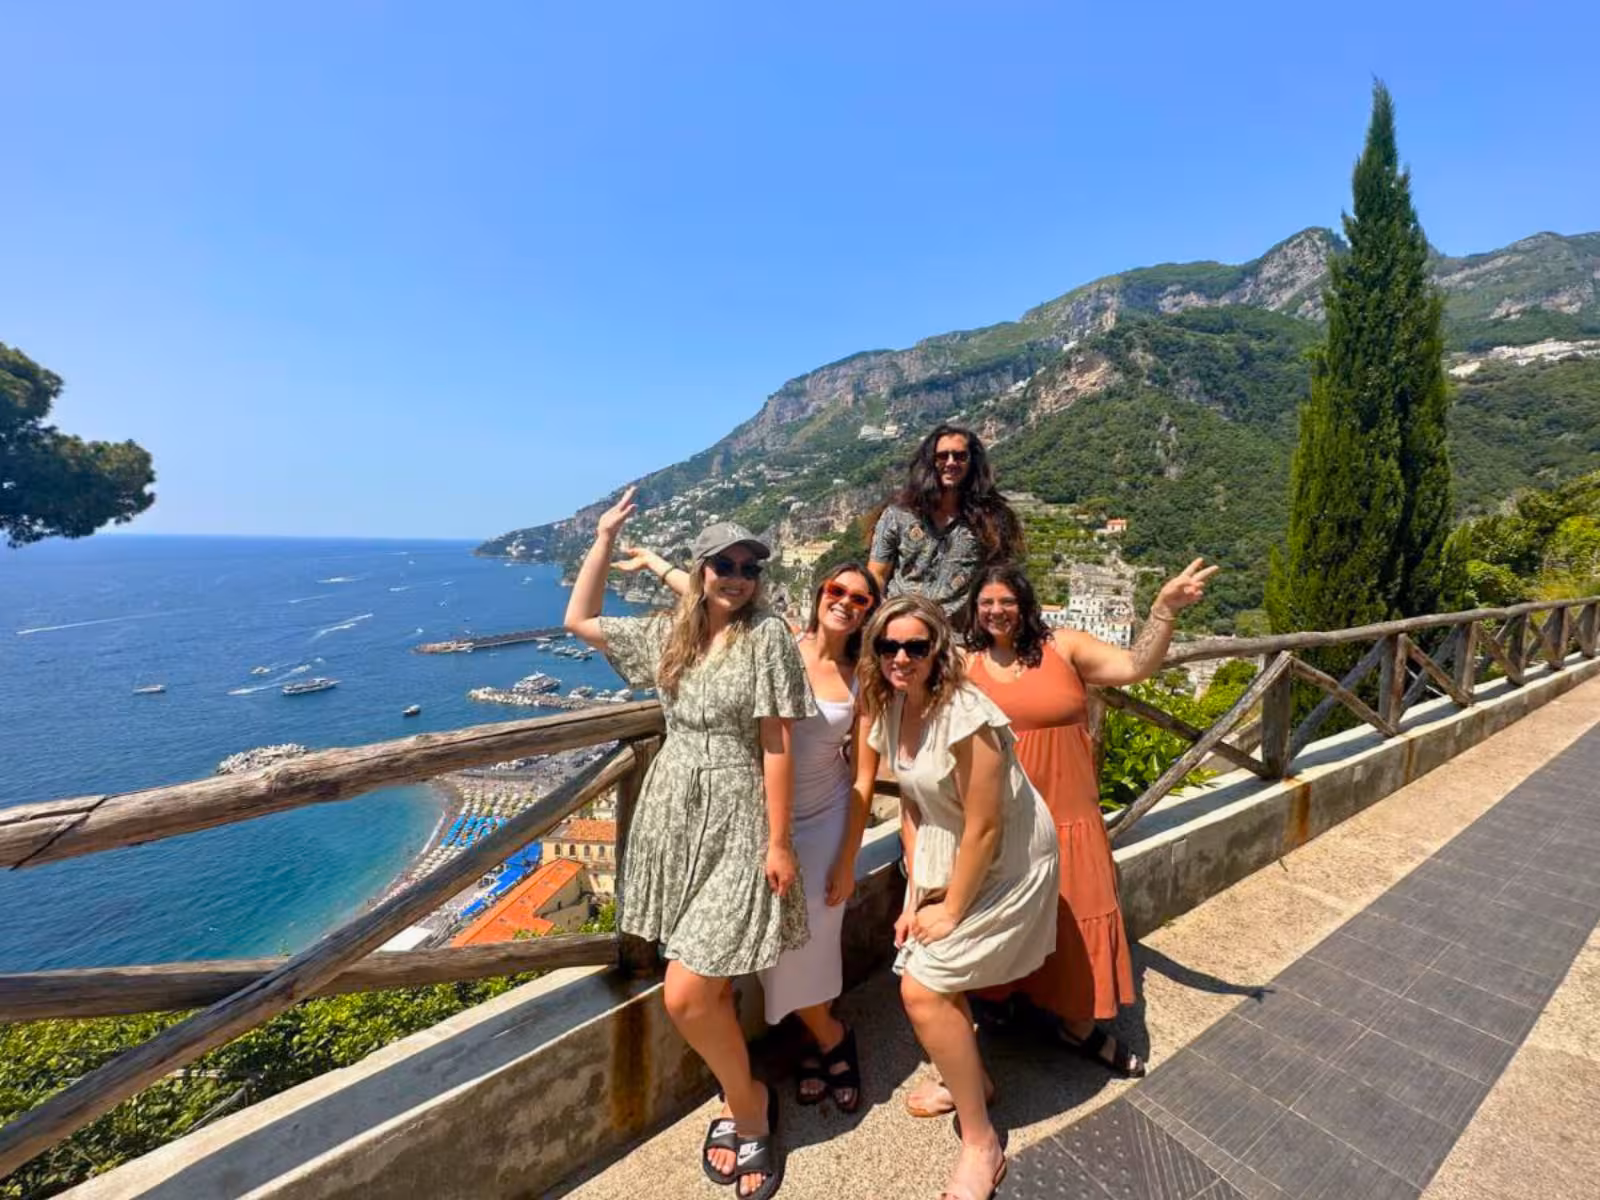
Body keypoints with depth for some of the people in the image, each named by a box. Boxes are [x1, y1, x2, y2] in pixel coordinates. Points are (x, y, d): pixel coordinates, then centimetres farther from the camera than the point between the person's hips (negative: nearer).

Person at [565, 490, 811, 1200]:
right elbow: (579, 620, 14)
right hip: (671, 816, 5)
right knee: (708, 987, 15)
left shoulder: (767, 636, -10)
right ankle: (743, 1099, 40)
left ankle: (748, 1106, 24)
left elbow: (777, 746, -11)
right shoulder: (668, 634, 5)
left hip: (734, 827, -5)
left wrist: (779, 842, -12)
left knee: (686, 997, -5)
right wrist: (605, 538, 10)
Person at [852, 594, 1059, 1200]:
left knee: (923, 989, -5)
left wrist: (952, 911, -13)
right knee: (936, 974, 15)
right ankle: (971, 1077, 44)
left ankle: (982, 1143, 18)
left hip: (1004, 863, -7)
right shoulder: (889, 709, -5)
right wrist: (917, 895, 1)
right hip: (943, 856, 7)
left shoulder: (965, 716, -30)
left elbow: (985, 828, -24)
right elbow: (911, 805, 2)